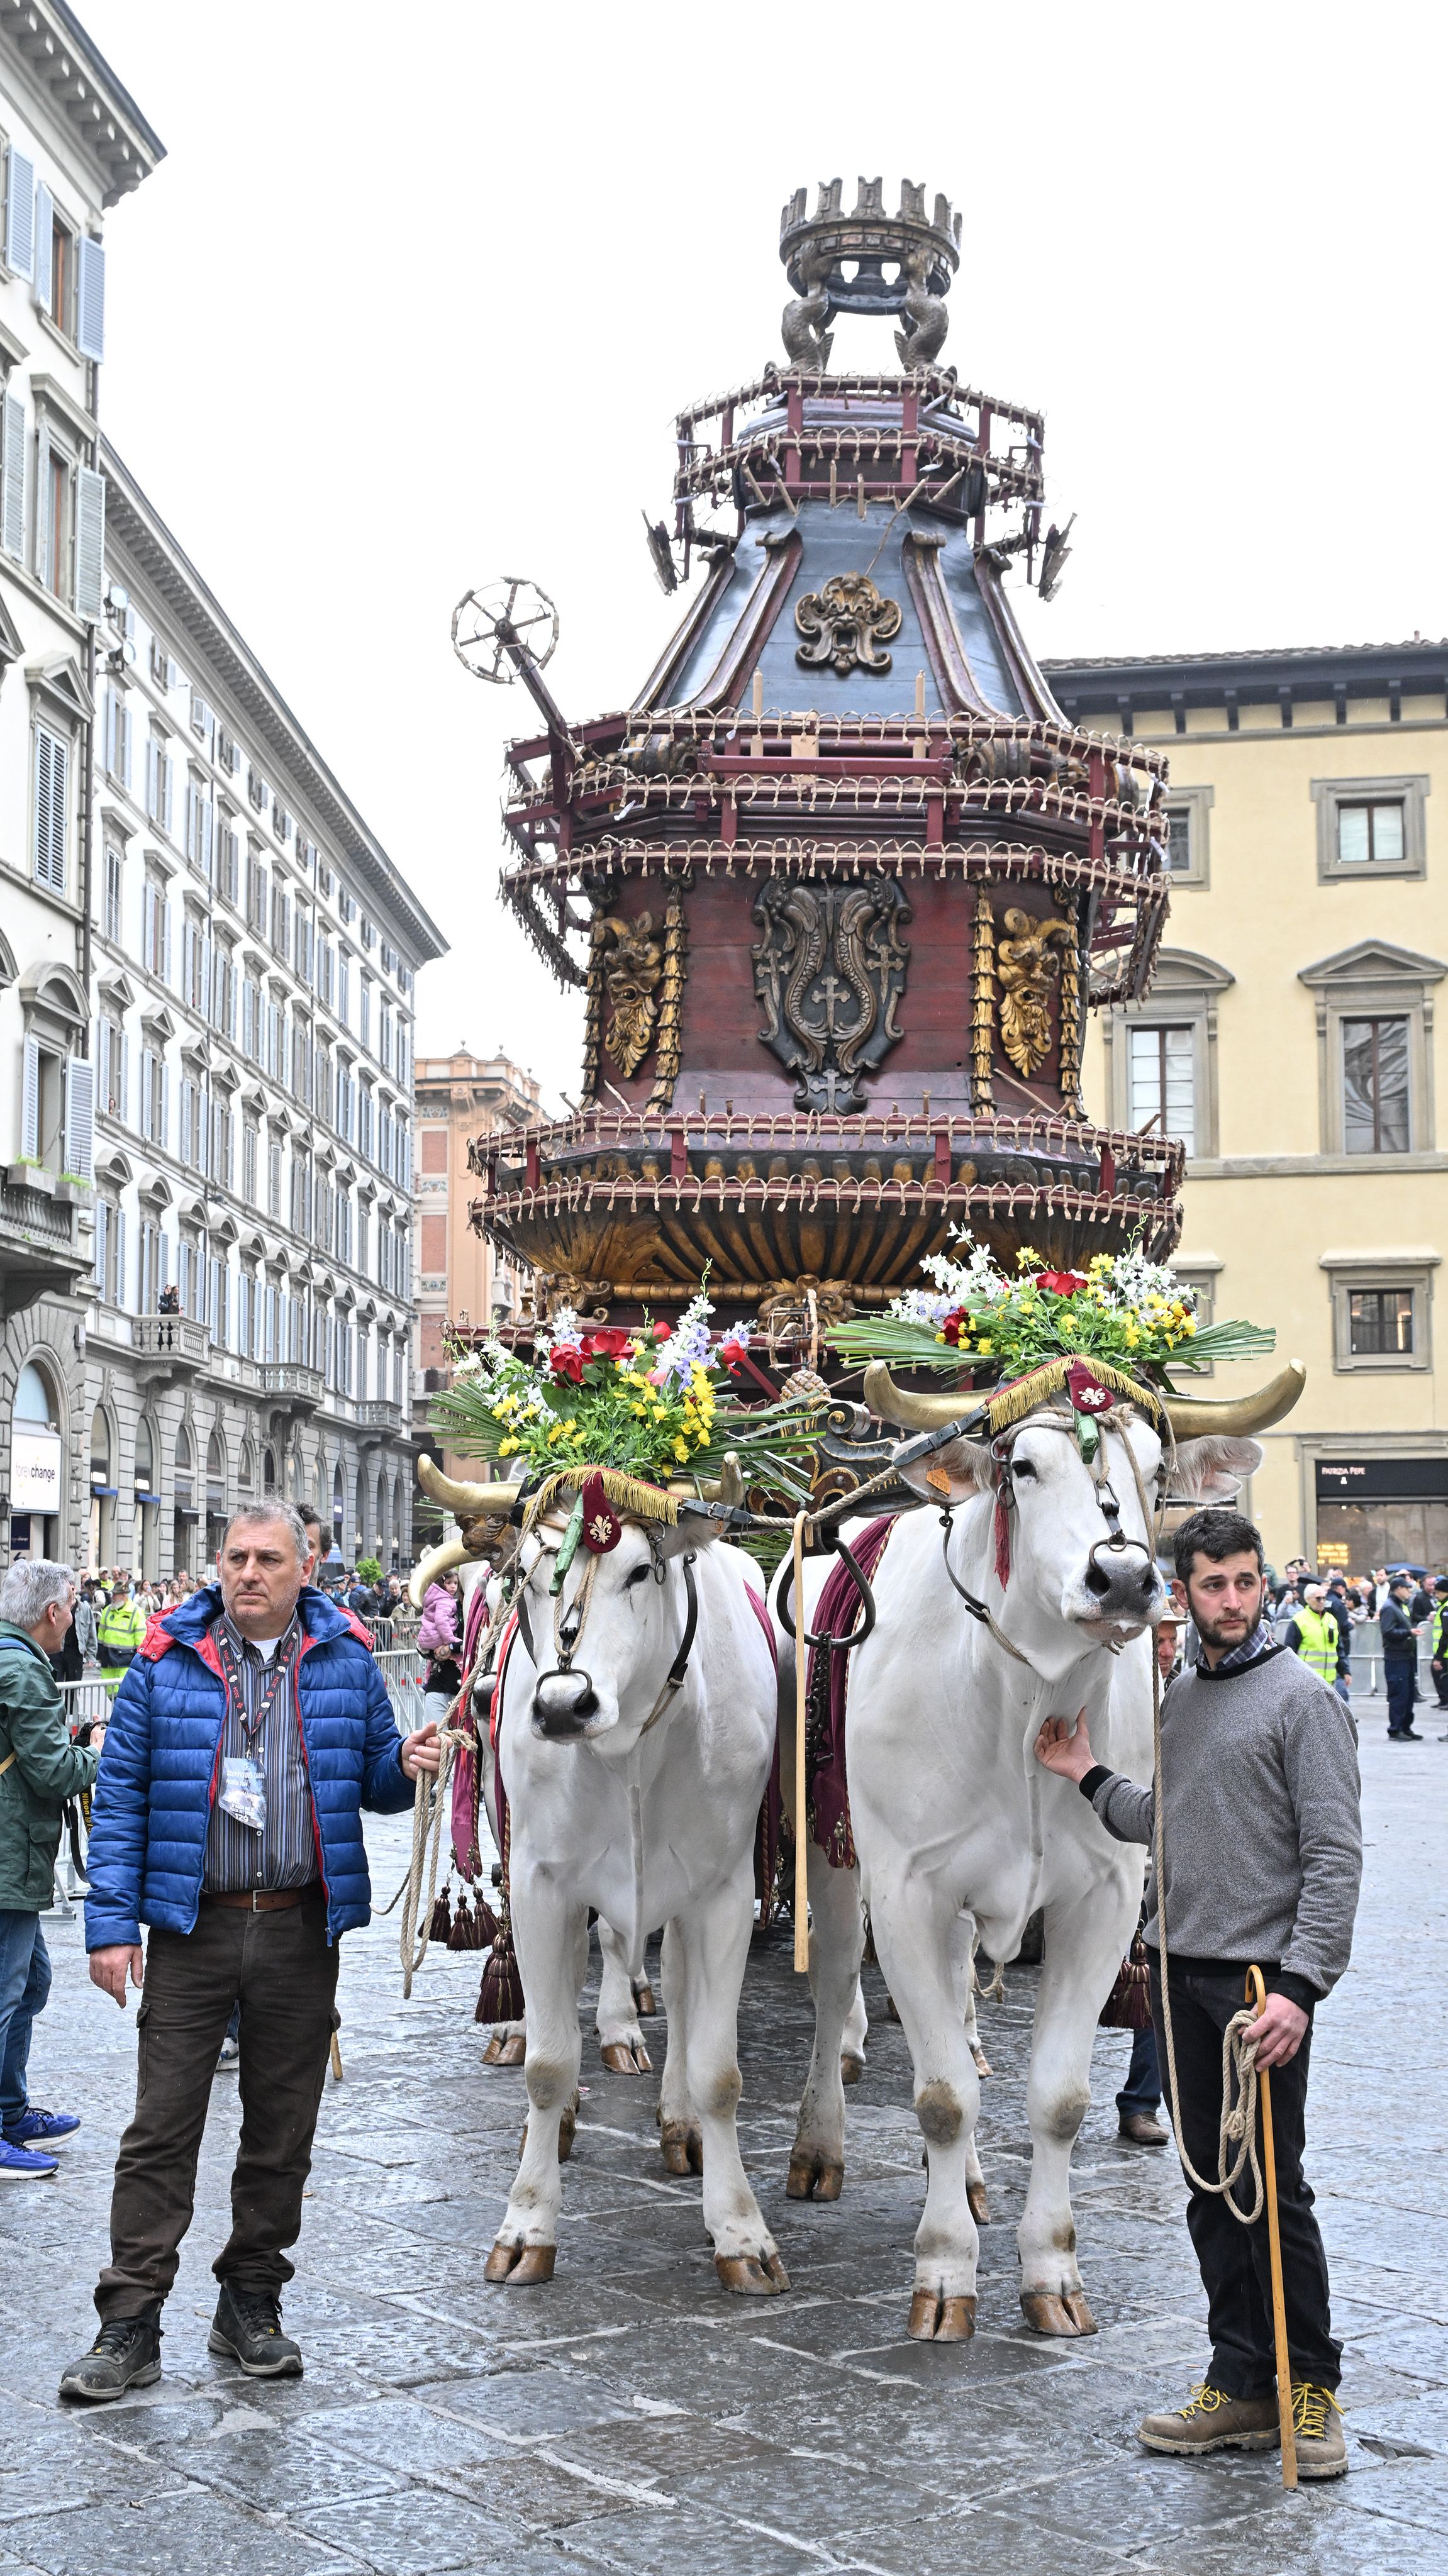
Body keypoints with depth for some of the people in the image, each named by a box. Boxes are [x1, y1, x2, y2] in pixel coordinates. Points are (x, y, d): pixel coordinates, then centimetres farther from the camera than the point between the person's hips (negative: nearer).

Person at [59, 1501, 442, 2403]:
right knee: (163, 2126, -2)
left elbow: (373, 1781, 13)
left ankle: (253, 2303, 24)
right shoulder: (168, 1661, -1)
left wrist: (404, 1766, -11)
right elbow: (121, 1796, 0)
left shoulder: (345, 1660, 5)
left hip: (302, 1930, 2)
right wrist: (112, 1922, -6)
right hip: (192, 1928, -2)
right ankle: (131, 2324, 4)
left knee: (282, 2127, 10)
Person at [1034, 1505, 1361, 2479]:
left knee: (1273, 2188, -3)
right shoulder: (1182, 1698, 14)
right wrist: (1089, 1776, 19)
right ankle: (1243, 2381, 19)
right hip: (1178, 1967, 7)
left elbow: (1334, 1854, -13)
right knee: (1213, 2186, 10)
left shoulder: (1302, 1698, -8)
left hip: (1262, 1975, -7)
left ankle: (1310, 2387, 10)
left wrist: (1301, 1983, -20)